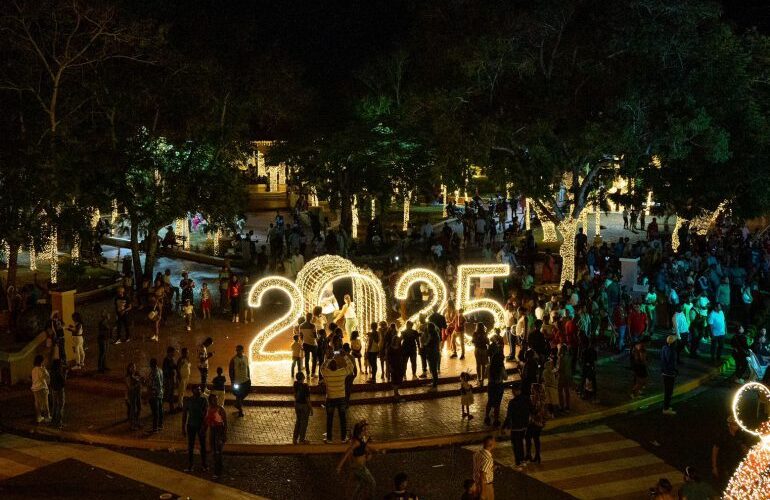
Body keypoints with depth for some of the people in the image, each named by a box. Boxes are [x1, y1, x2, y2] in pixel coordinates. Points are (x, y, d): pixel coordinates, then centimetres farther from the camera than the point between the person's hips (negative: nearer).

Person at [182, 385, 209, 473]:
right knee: (190, 446, 4)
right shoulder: (188, 400, -4)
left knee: (203, 445, 8)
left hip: (201, 425, 0)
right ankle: (189, 466, 10)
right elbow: (184, 414, 1)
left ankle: (204, 464, 20)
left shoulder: (203, 400, -6)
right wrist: (183, 428, 1)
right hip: (191, 426, 0)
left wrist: (204, 426, -18)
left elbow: (206, 413, -9)